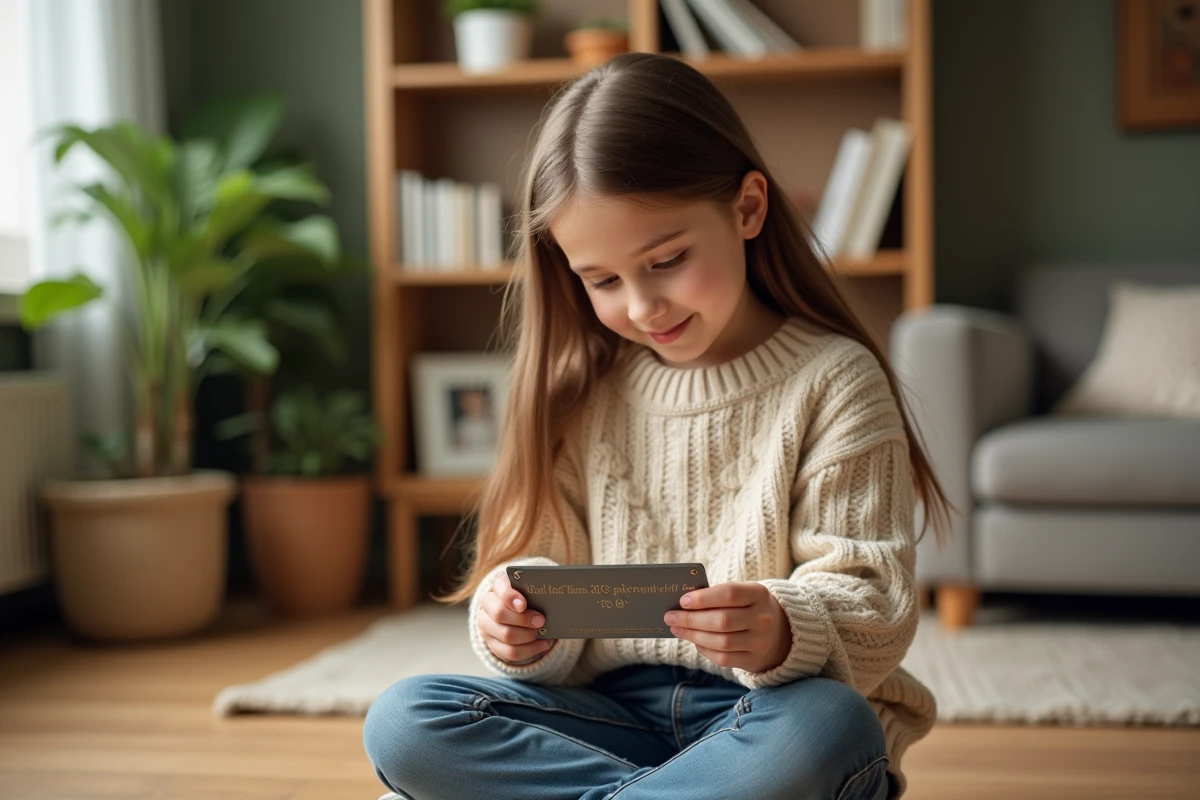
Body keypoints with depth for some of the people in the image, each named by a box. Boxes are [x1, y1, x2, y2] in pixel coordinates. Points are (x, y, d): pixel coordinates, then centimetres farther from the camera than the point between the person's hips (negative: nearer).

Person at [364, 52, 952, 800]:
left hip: (767, 714, -3)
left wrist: (781, 633, -32)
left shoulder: (833, 380, -4)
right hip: (614, 712, 3)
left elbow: (876, 616, -9)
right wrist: (522, 630, -16)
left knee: (825, 727, -38)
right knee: (402, 722, -19)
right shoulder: (585, 393, 8)